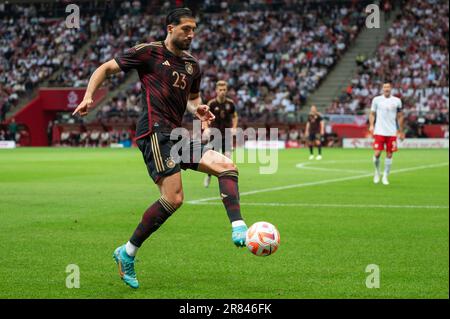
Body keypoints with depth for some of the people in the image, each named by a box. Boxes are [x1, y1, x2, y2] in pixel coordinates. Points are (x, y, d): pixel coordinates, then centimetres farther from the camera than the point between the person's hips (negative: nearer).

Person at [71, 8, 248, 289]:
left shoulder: (193, 65, 17)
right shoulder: (148, 52, -2)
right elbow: (106, 68, 4)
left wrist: (198, 109, 8)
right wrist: (89, 97, -9)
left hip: (177, 135, 8)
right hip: (155, 132, -8)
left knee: (227, 166, -6)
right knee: (173, 198, -16)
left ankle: (239, 230, -18)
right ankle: (127, 253, -3)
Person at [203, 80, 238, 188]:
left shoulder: (230, 103, 0)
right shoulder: (211, 104, -6)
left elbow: (234, 116, 14)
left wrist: (234, 128, -1)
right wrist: (206, 128, -14)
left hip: (227, 134, 1)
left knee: (228, 157, -6)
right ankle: (209, 175, 25)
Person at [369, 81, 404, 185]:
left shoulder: (397, 101, 5)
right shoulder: (376, 100, 3)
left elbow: (400, 116, 11)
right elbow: (372, 114, 8)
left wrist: (401, 131, 9)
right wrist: (371, 125, -7)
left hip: (392, 132, 1)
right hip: (379, 132, -1)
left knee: (389, 154, 1)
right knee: (377, 153, -8)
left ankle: (385, 176, 12)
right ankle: (377, 172, 17)